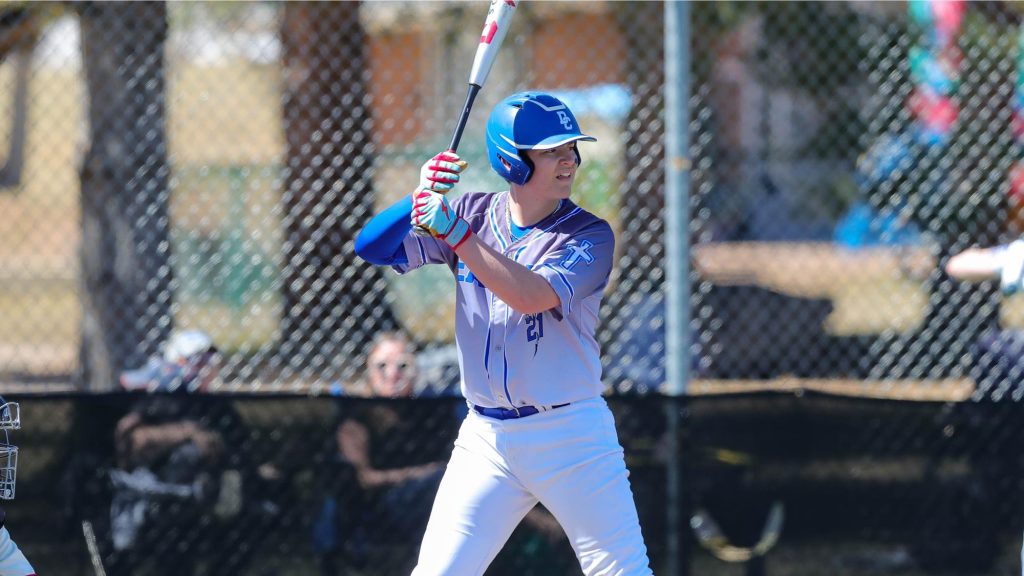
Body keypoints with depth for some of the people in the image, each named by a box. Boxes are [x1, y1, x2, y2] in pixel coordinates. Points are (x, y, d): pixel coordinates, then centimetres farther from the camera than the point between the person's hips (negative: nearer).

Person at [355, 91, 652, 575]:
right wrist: (420, 200, -20)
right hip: (486, 440, 3)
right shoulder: (473, 214, 3)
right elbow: (371, 247, -2)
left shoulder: (589, 235, -7)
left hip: (571, 438, -3)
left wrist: (452, 232, -26)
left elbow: (532, 295, -24)